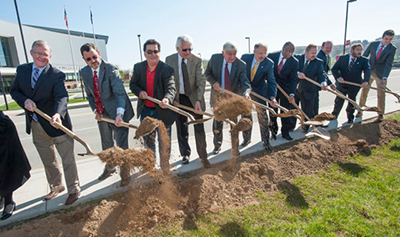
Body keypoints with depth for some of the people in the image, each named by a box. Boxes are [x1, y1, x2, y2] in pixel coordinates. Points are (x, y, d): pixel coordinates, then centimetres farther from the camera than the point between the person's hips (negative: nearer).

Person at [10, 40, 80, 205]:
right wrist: (24, 100, -12)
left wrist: (58, 113, -46)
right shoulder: (22, 70, 4)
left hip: (56, 124, -6)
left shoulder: (57, 75, -13)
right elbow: (14, 91, 10)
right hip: (36, 126, 6)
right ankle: (56, 186, 42)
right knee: (48, 161, 21)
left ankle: (73, 190, 20)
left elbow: (61, 97, -27)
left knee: (67, 159, 2)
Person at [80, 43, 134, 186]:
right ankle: (109, 168, 45)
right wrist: (95, 110, -2)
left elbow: (120, 93, -29)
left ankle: (125, 173, 22)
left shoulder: (110, 69, -18)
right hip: (102, 114, 6)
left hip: (117, 112, -6)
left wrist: (119, 113, -42)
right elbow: (89, 95, 13)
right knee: (106, 145, 20)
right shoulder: (84, 73, 2)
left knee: (121, 145, 1)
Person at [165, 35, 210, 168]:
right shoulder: (169, 60, -3)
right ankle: (185, 154, 29)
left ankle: (203, 156, 18)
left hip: (194, 98, -1)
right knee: (181, 129, 11)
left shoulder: (197, 61, -8)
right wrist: (172, 98, -5)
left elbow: (201, 82, -13)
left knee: (199, 129, 2)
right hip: (178, 99, 2)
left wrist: (198, 100, -24)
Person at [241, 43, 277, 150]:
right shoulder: (245, 57, -12)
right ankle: (247, 138, 27)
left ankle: (266, 141, 14)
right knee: (246, 116, 10)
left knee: (262, 116, -1)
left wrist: (272, 97, -33)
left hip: (259, 91, -1)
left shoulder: (269, 63, -16)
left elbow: (271, 81, -20)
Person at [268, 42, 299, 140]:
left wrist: (292, 94, -24)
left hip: (286, 89, -1)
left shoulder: (295, 62, -9)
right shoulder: (272, 56, -6)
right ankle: (273, 132, 23)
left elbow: (293, 79, -13)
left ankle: (285, 132, 21)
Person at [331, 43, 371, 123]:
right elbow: (334, 69, -8)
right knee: (339, 101, 11)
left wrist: (366, 81, -39)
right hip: (342, 84, 0)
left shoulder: (364, 60, -5)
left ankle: (350, 117, 34)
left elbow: (367, 70, -20)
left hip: (354, 86, 0)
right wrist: (338, 77, -27)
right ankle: (334, 116, 30)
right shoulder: (342, 58, -3)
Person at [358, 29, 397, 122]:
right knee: (364, 91, 7)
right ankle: (360, 110, 20)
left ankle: (381, 114, 13)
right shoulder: (373, 44, -3)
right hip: (369, 71, 2)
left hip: (381, 73, -2)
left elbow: (388, 64, -17)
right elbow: (364, 56, 7)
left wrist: (384, 78, -27)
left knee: (381, 94, 2)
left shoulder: (392, 49, -9)